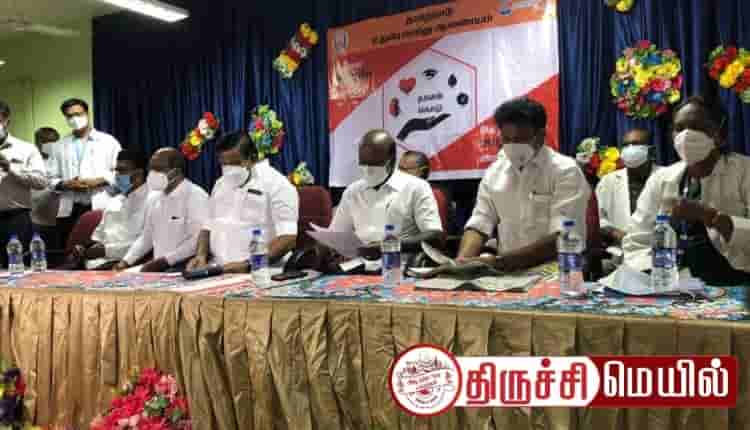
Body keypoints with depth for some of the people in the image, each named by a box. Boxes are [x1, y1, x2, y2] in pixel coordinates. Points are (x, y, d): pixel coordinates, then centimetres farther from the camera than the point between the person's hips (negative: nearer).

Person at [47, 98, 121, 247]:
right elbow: (51, 179, 12)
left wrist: (98, 181, -11)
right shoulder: (59, 146, 16)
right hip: (69, 210, 3)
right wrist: (65, 184, -8)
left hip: (101, 208, -2)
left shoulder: (108, 141, 8)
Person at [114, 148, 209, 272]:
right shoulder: (156, 200, 16)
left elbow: (199, 240, -18)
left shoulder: (195, 196, -9)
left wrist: (165, 261, -19)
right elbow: (146, 236, 26)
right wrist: (126, 261, 12)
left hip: (186, 267, -7)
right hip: (158, 267, 7)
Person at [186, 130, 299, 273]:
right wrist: (201, 256, 6)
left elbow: (287, 238, -14)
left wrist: (249, 266, -21)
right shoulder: (220, 184, 17)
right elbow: (209, 226, 24)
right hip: (220, 273, 5)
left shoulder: (277, 184, -5)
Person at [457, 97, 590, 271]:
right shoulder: (494, 172, 9)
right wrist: (461, 263, -15)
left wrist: (500, 261, -28)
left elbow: (562, 240, -17)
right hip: (507, 273, 5)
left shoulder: (565, 171, -7)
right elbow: (479, 224, 5)